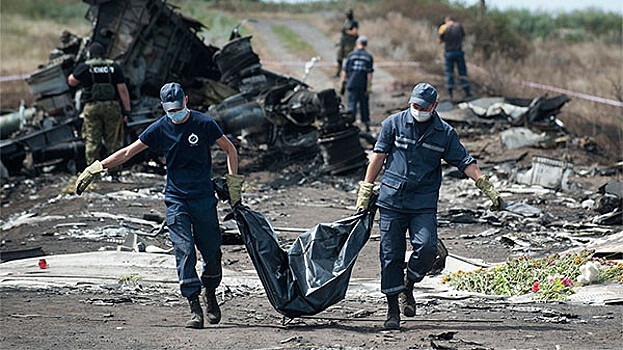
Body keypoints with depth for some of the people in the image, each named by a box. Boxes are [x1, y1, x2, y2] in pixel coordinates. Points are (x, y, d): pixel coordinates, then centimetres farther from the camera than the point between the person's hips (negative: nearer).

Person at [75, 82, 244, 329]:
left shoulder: (204, 124, -5)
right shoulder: (160, 128, 1)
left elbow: (230, 149, 8)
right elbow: (128, 152, 6)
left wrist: (233, 183, 1)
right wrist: (96, 168, 1)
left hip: (204, 198, -1)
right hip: (175, 200, 1)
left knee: (212, 253, 3)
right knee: (184, 251, -12)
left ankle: (210, 295, 30)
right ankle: (194, 308, -13)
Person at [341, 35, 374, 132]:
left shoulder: (351, 55, 1)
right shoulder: (368, 57, 1)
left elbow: (344, 71, 0)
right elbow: (369, 73, -6)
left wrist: (342, 85, 5)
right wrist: (368, 88, -7)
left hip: (352, 84, -1)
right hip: (363, 85, 1)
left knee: (352, 105, -2)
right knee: (364, 105, 13)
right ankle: (367, 126, 20)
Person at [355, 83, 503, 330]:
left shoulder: (445, 133, 5)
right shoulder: (394, 123, 3)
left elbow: (465, 163, 4)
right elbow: (379, 156, 6)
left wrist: (488, 190, -4)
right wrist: (365, 190, 4)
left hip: (424, 205, 0)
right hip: (391, 200, 0)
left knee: (426, 248, -19)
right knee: (391, 255, -1)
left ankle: (408, 288, 10)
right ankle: (393, 311, 10)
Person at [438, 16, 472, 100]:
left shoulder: (444, 29, -7)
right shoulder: (459, 26, -1)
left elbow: (440, 41, 3)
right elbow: (463, 39, 9)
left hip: (448, 53, -1)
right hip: (459, 52, 1)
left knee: (449, 73, 10)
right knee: (462, 72, 8)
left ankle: (450, 94, 7)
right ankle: (467, 92, 5)